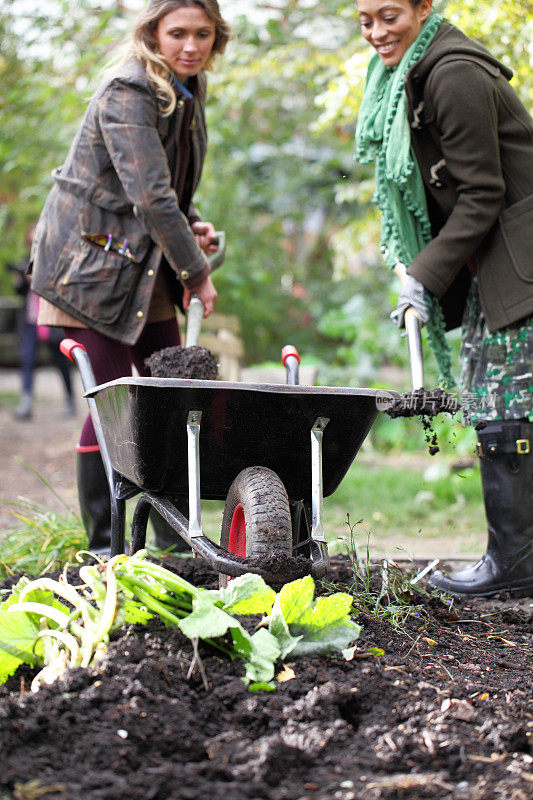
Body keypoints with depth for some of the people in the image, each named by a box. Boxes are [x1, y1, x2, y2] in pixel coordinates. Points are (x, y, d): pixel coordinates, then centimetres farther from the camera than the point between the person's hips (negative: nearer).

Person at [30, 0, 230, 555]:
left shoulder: (188, 91, 8)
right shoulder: (128, 92, -19)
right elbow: (150, 196, -26)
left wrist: (191, 225, 2)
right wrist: (196, 272, -19)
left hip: (144, 263, 9)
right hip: (91, 259, -8)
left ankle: (175, 541, 16)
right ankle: (103, 548, 5)